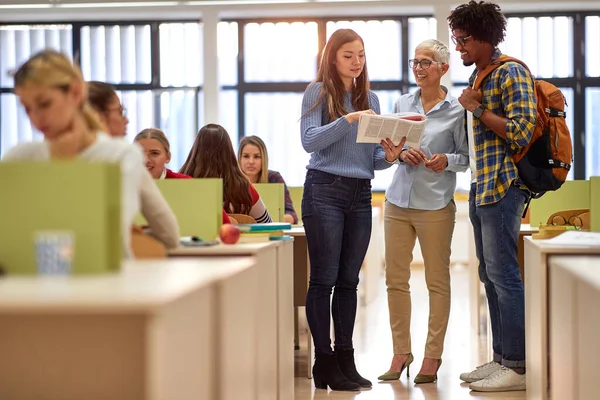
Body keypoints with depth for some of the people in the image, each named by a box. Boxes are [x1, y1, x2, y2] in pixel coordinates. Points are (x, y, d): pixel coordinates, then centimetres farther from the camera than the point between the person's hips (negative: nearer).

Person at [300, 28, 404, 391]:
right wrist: (348, 119, -22)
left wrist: (389, 157, -8)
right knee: (324, 279, -3)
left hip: (361, 194, 5)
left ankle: (346, 360, 12)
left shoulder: (370, 98, 15)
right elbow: (309, 140, -14)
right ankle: (324, 361, 1)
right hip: (325, 190, -5)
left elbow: (373, 158, 14)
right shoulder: (318, 92, 0)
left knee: (349, 280, 7)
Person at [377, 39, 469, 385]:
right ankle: (401, 353, 16)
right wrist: (402, 154, -7)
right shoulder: (402, 104, 9)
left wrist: (447, 160, -18)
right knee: (395, 279, 6)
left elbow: (467, 157, 1)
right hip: (398, 201, 4)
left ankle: (433, 356, 11)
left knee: (437, 281, 3)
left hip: (435, 205, -4)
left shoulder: (457, 109, -2)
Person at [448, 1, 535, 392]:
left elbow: (521, 132, -18)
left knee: (504, 274, -9)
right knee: (490, 275, 11)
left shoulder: (510, 72, -11)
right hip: (480, 186, 10)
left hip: (502, 186, -10)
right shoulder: (478, 75, 18)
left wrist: (477, 110, -13)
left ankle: (518, 367, -5)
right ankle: (501, 358, 17)